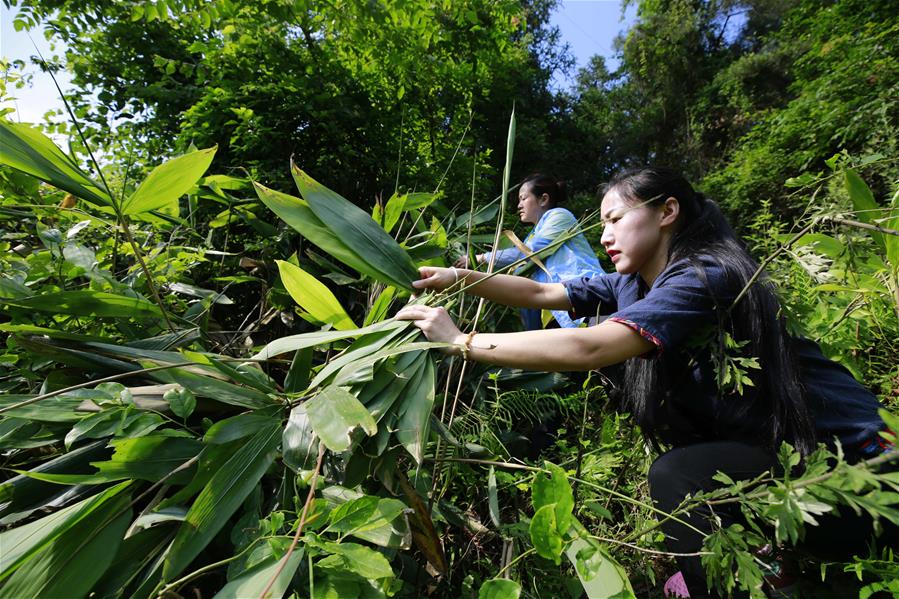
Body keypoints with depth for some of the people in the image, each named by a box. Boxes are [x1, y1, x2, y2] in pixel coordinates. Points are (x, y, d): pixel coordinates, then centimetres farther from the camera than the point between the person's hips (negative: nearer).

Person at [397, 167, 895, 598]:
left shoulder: (702, 275, -27)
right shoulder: (631, 285, -2)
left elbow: (587, 349, -39)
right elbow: (541, 293, -4)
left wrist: (460, 341, -34)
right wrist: (458, 277, -14)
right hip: (757, 441, 8)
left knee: (676, 475, -26)